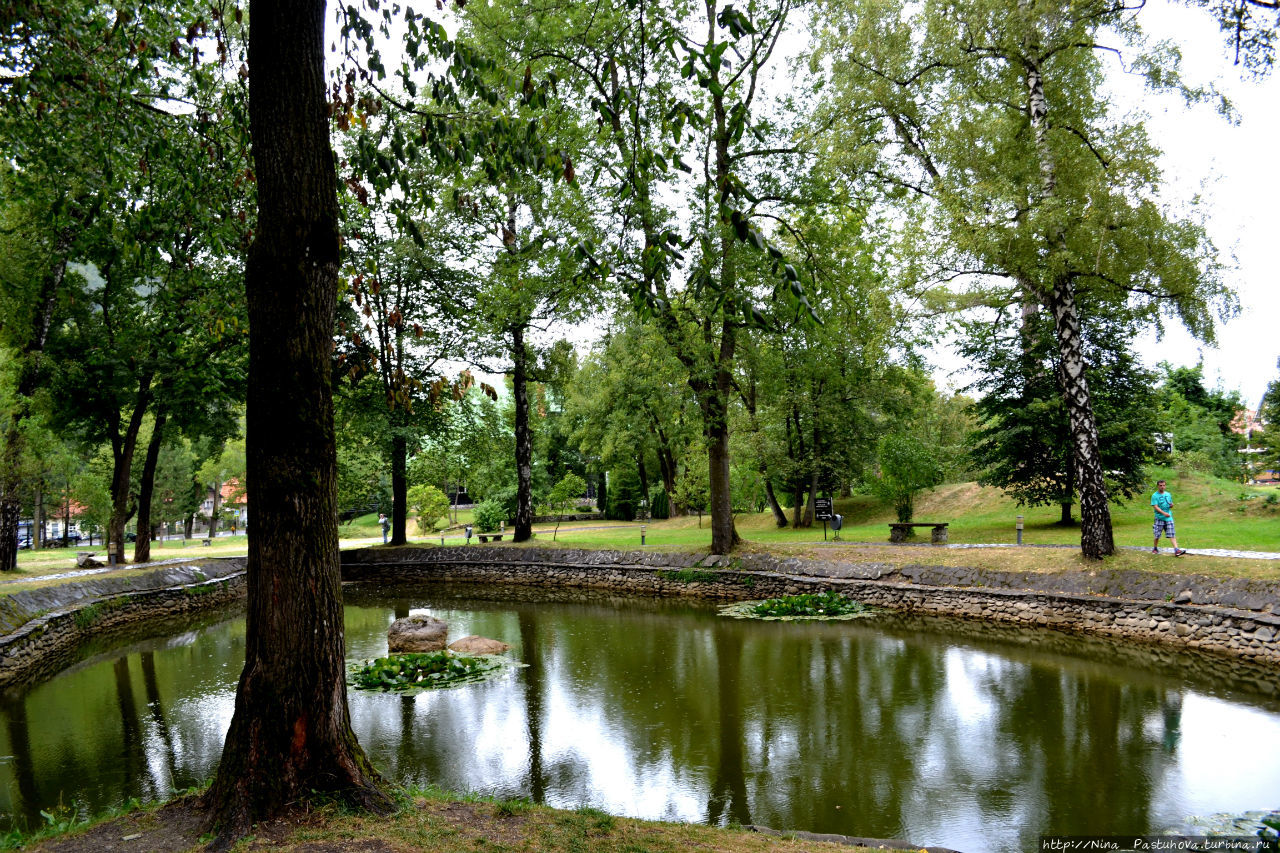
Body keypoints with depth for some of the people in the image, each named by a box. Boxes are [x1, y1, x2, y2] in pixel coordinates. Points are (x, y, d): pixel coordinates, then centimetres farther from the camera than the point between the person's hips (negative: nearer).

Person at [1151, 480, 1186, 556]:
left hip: (1169, 517, 3)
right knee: (1157, 535, 4)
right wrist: (1164, 513, -24)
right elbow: (1155, 507, -12)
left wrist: (1171, 505, -3)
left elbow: (1171, 505, 22)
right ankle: (1155, 548, 24)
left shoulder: (1168, 494, 12)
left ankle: (1177, 550, -13)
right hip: (1159, 518, -3)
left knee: (1172, 535, -5)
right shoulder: (1155, 495, -4)